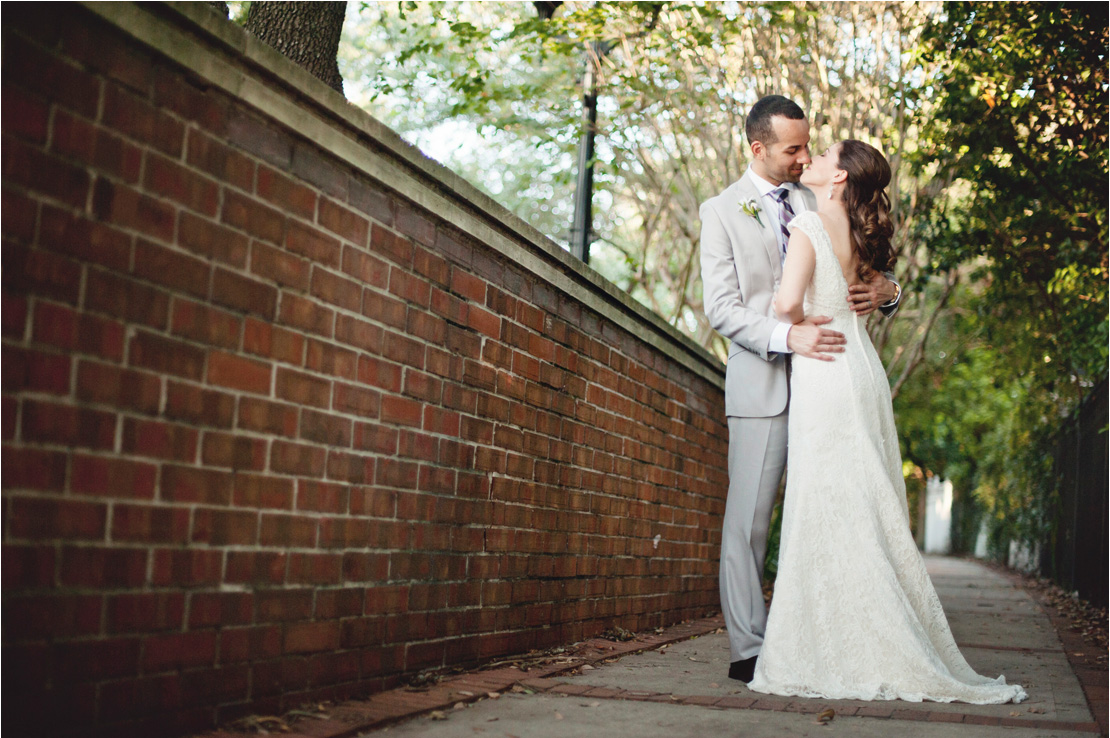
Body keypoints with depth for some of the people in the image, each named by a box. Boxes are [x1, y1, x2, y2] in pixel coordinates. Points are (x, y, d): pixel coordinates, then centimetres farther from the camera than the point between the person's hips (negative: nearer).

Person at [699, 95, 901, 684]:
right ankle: (748, 650, 2)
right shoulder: (721, 211, 4)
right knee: (749, 521, -3)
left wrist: (886, 291, -5)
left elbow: (864, 271, 21)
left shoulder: (820, 205, 15)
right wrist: (787, 336, -21)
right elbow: (721, 308, -6)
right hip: (764, 383, -3)